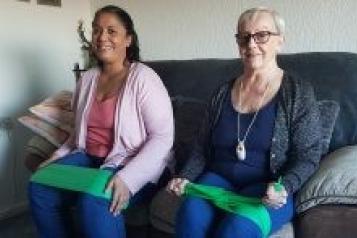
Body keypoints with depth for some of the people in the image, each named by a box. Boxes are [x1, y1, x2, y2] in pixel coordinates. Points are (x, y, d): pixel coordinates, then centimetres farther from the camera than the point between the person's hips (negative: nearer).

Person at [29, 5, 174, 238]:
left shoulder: (143, 78, -12)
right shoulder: (87, 79, 9)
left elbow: (163, 136, -18)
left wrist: (127, 179, -28)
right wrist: (59, 155, 6)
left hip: (134, 165, -6)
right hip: (89, 158, 7)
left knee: (94, 200, -32)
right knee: (40, 188, -11)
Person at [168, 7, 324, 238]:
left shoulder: (298, 92, -1)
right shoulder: (224, 92, 11)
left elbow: (307, 156, -4)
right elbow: (202, 147, 16)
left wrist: (284, 187, -22)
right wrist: (186, 177, 0)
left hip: (268, 189, -2)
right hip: (218, 179, 3)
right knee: (191, 212, -30)